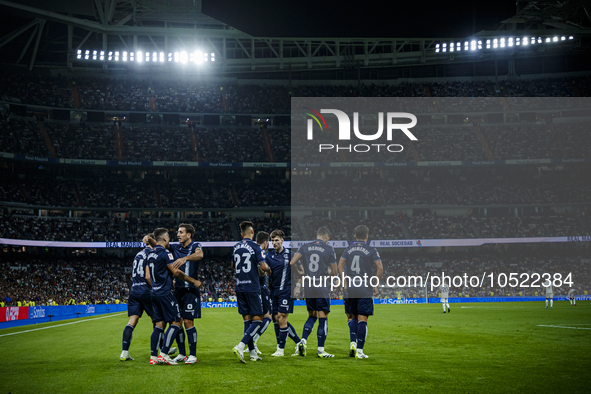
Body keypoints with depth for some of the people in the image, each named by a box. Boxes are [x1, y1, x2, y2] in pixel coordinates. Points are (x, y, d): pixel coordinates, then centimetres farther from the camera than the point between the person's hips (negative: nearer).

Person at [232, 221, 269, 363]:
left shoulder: (236, 247, 10)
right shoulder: (255, 247, -8)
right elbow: (263, 266, -14)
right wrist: (268, 268, 8)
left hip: (239, 287, 6)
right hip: (252, 287, -6)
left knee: (247, 320, 9)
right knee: (257, 320, -2)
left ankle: (252, 353, 9)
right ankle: (240, 347, -19)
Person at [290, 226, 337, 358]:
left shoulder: (305, 247, 6)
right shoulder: (329, 249, -2)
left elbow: (291, 263, -2)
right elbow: (334, 271, 2)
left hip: (308, 287, 4)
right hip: (322, 288, -4)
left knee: (312, 316, 17)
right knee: (323, 318, 2)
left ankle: (303, 341, -1)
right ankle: (320, 350, 3)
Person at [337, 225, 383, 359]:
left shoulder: (349, 249, 8)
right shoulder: (371, 250, -2)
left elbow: (340, 265, 3)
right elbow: (380, 268, -11)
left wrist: (344, 283, 6)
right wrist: (376, 285, -2)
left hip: (351, 287, 4)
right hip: (365, 288, -4)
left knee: (354, 317, 20)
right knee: (362, 320, -2)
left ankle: (353, 343, 6)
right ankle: (359, 351, -5)